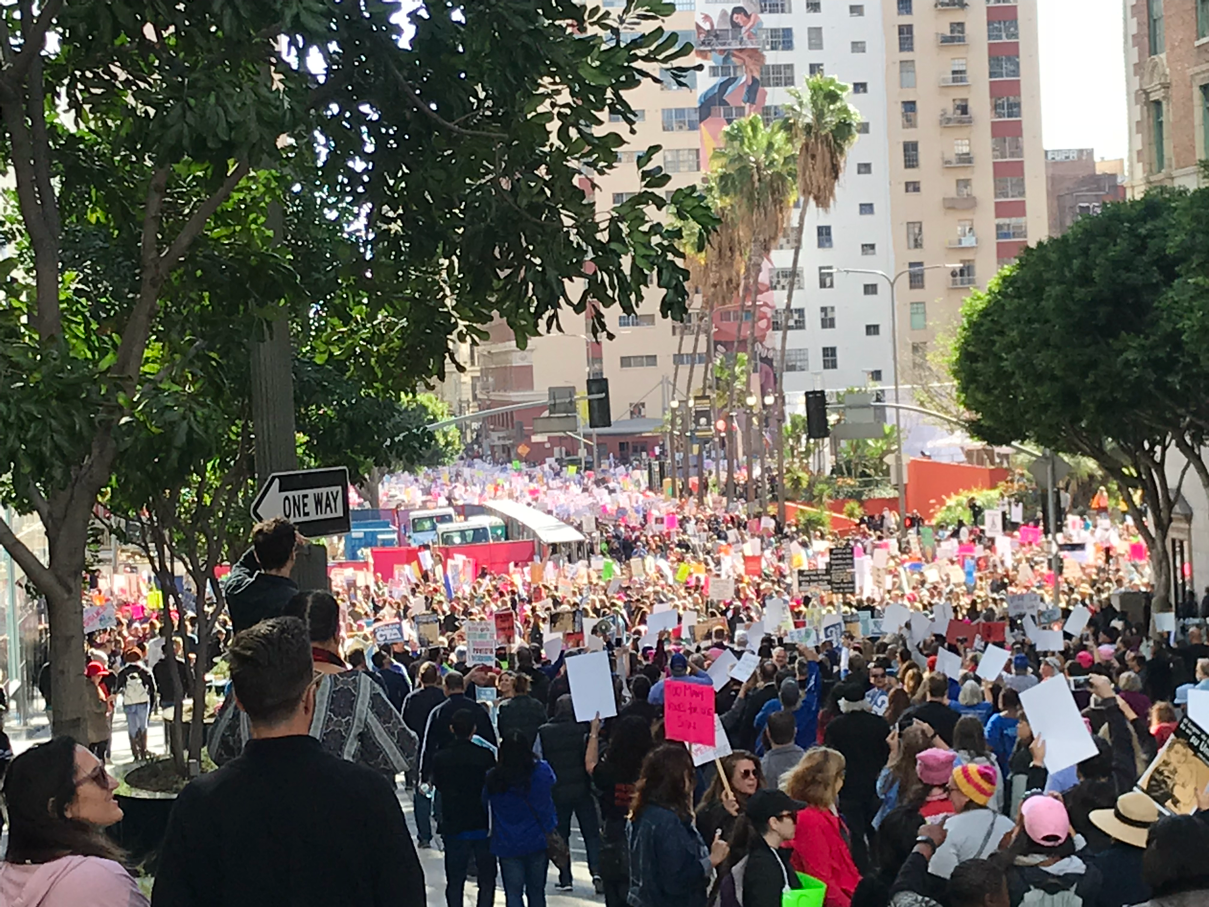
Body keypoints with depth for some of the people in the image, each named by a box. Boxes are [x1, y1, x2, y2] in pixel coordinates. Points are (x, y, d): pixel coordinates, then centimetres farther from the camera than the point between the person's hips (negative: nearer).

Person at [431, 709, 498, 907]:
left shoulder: (440, 758, -7)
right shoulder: (486, 756, -12)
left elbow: (438, 785, 7)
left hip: (453, 827, 1)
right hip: (483, 826, -1)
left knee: (454, 881, 10)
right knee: (487, 881, 9)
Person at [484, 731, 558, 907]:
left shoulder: (493, 779, -15)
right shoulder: (542, 771, -11)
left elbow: (484, 800, 2)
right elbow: (552, 782, 12)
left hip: (507, 845, -2)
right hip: (538, 842, 2)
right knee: (536, 891, 16)